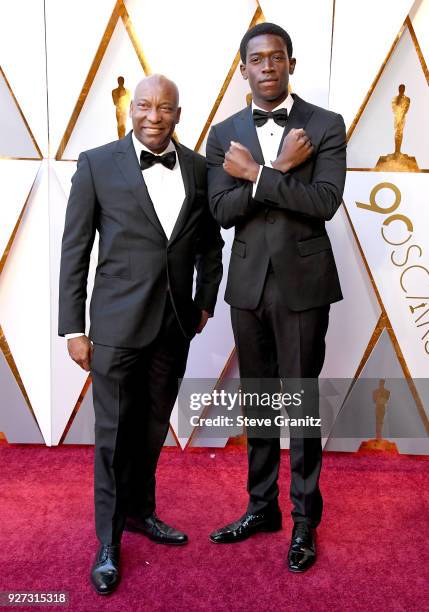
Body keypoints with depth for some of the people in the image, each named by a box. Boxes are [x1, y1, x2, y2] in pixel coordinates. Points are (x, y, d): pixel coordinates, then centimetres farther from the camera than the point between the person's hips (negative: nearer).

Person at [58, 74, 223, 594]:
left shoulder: (197, 168, 5)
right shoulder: (97, 164, -5)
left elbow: (210, 243, 15)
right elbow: (74, 250, -4)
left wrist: (206, 301, 9)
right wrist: (73, 328, -7)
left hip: (175, 324, 4)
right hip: (118, 324, -3)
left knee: (153, 429, 17)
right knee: (114, 434, 7)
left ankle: (141, 511, 39)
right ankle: (109, 541, 25)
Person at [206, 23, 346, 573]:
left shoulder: (325, 126, -1)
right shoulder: (224, 135, 6)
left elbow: (325, 202, -14)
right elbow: (223, 211, -5)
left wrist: (257, 174, -14)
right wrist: (280, 170, -15)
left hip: (302, 284, -3)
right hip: (248, 285, 3)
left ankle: (304, 520, 21)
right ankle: (261, 507, 30)